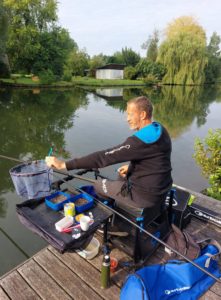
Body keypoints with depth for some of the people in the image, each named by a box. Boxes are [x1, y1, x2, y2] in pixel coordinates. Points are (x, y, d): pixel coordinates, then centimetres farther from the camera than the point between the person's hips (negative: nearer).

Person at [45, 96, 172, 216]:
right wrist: (131, 167, 7)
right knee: (122, 176, 30)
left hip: (146, 196, -9)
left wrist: (64, 164, -28)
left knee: (98, 184, 9)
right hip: (160, 190, 9)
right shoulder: (160, 130, 1)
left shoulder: (141, 139, -28)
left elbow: (104, 156, -31)